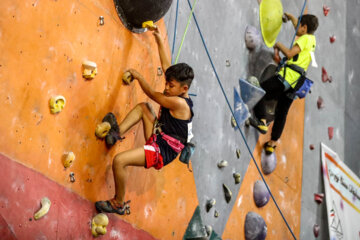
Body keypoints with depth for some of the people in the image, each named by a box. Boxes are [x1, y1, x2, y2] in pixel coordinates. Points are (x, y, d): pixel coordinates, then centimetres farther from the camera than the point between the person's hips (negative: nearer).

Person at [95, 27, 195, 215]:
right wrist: (159, 41, 19)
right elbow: (166, 66, 15)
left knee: (119, 160, -27)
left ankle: (119, 204, -9)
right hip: (156, 140, 10)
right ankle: (118, 131, 9)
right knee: (143, 107, 23)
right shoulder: (177, 94, 5)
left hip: (162, 151, -10)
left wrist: (138, 76, 5)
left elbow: (152, 94, -10)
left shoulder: (179, 103, -22)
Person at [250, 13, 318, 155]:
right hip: (294, 85, 9)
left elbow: (289, 53, -13)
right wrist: (290, 17, 51)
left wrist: (279, 45, 2)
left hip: (287, 77, -9)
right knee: (282, 114, 13)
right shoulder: (312, 39, 22)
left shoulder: (305, 38, -3)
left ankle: (262, 122, -24)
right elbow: (298, 27, 41)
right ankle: (272, 143, 18)